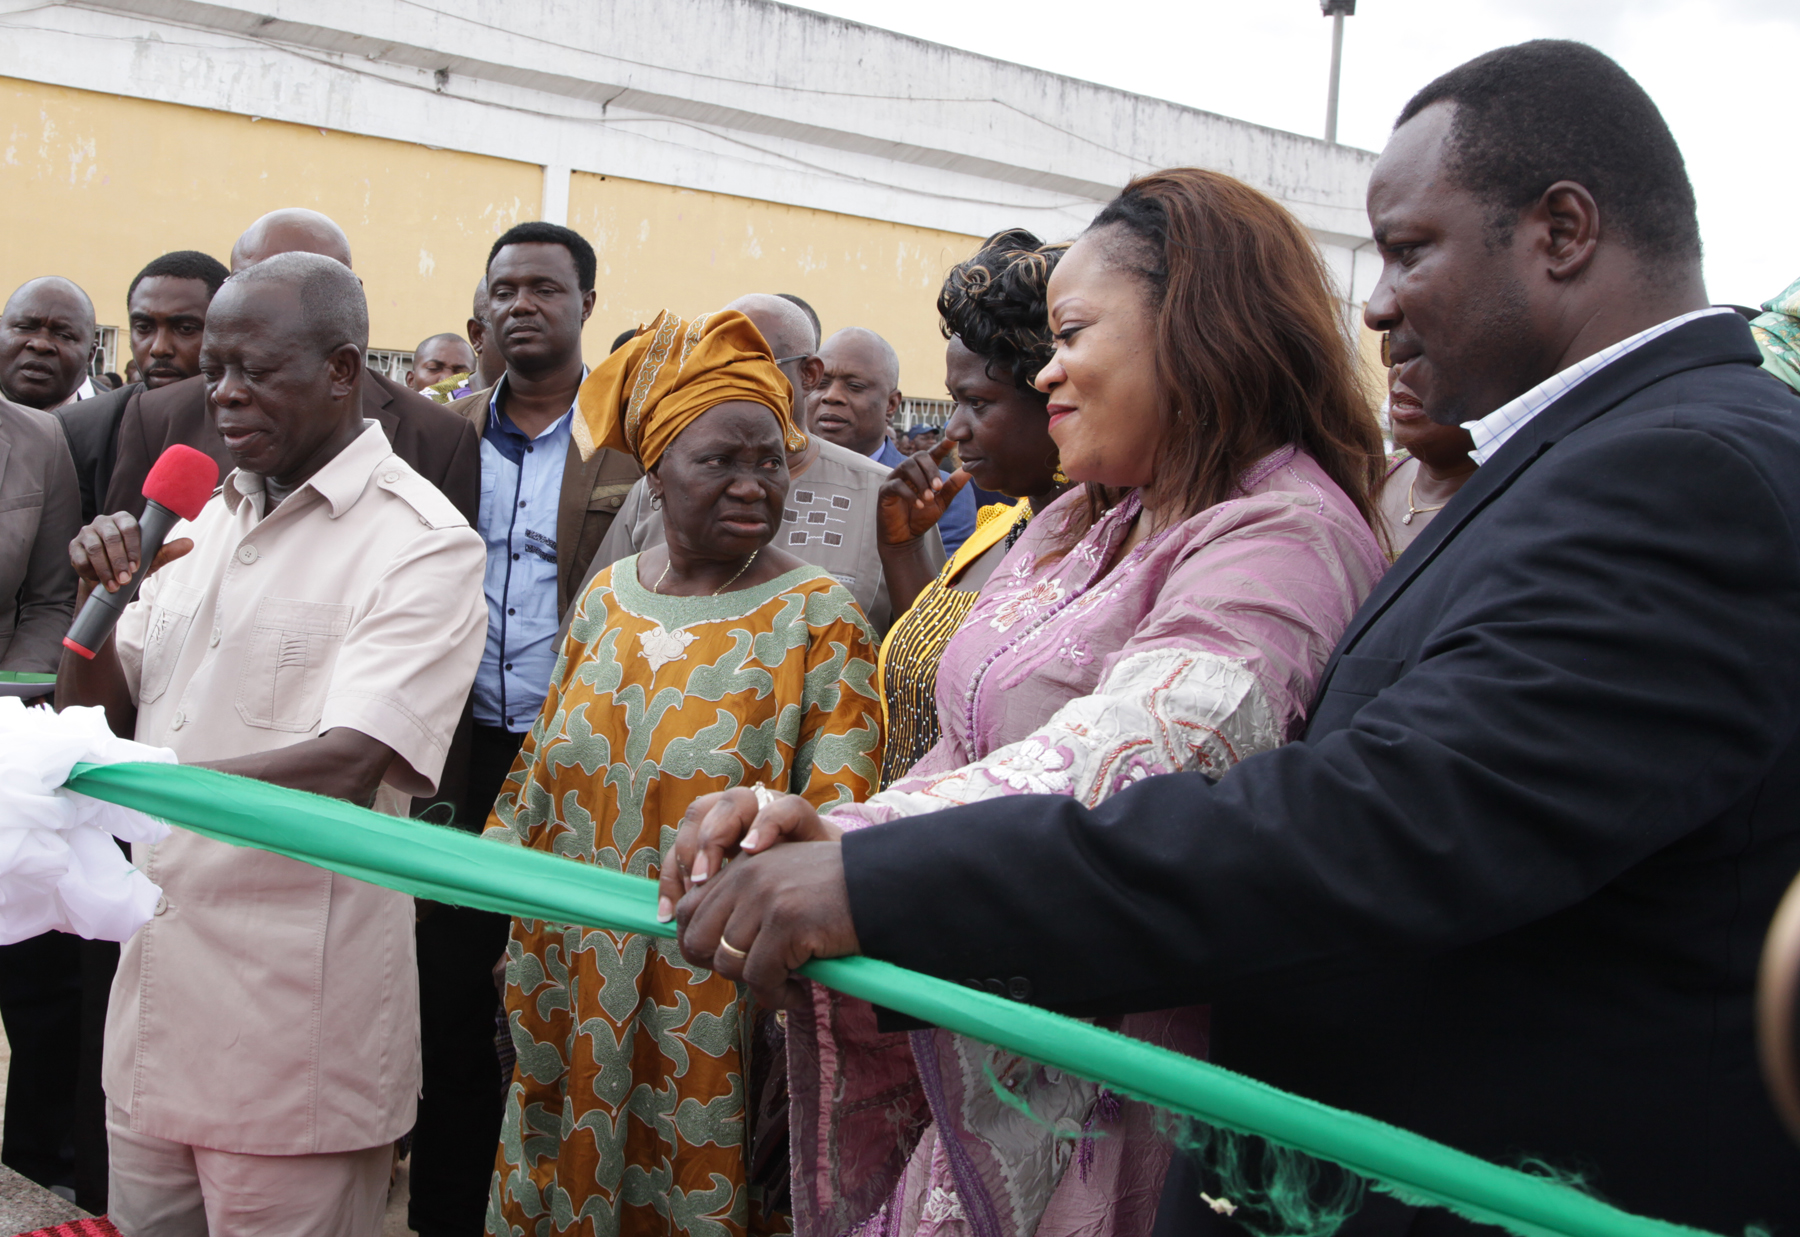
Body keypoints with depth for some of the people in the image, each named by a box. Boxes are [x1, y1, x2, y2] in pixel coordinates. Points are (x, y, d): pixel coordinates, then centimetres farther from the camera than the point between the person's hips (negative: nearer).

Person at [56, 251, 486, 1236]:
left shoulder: (421, 542, -12)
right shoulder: (208, 519, 11)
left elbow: (348, 766, -24)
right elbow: (96, 716, 15)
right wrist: (99, 597, -4)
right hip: (156, 979, 7)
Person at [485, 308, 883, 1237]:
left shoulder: (818, 617, -10)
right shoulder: (606, 596, 5)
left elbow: (835, 820, -13)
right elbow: (541, 775, 14)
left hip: (716, 1011, -4)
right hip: (576, 997, 5)